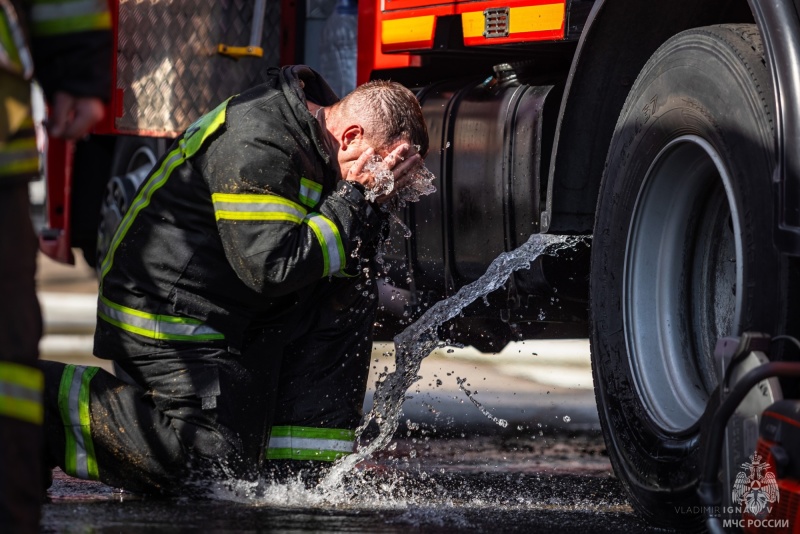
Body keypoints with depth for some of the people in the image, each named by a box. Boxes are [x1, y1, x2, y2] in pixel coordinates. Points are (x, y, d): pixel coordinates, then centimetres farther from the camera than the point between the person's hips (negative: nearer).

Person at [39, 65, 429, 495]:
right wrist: (358, 199, -20)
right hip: (170, 317, -10)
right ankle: (45, 399, -5)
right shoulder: (256, 145, -23)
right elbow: (273, 268, -28)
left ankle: (301, 473, 2)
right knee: (213, 467, -16)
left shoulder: (312, 138, 8)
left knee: (351, 289, 3)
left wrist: (368, 211, -7)